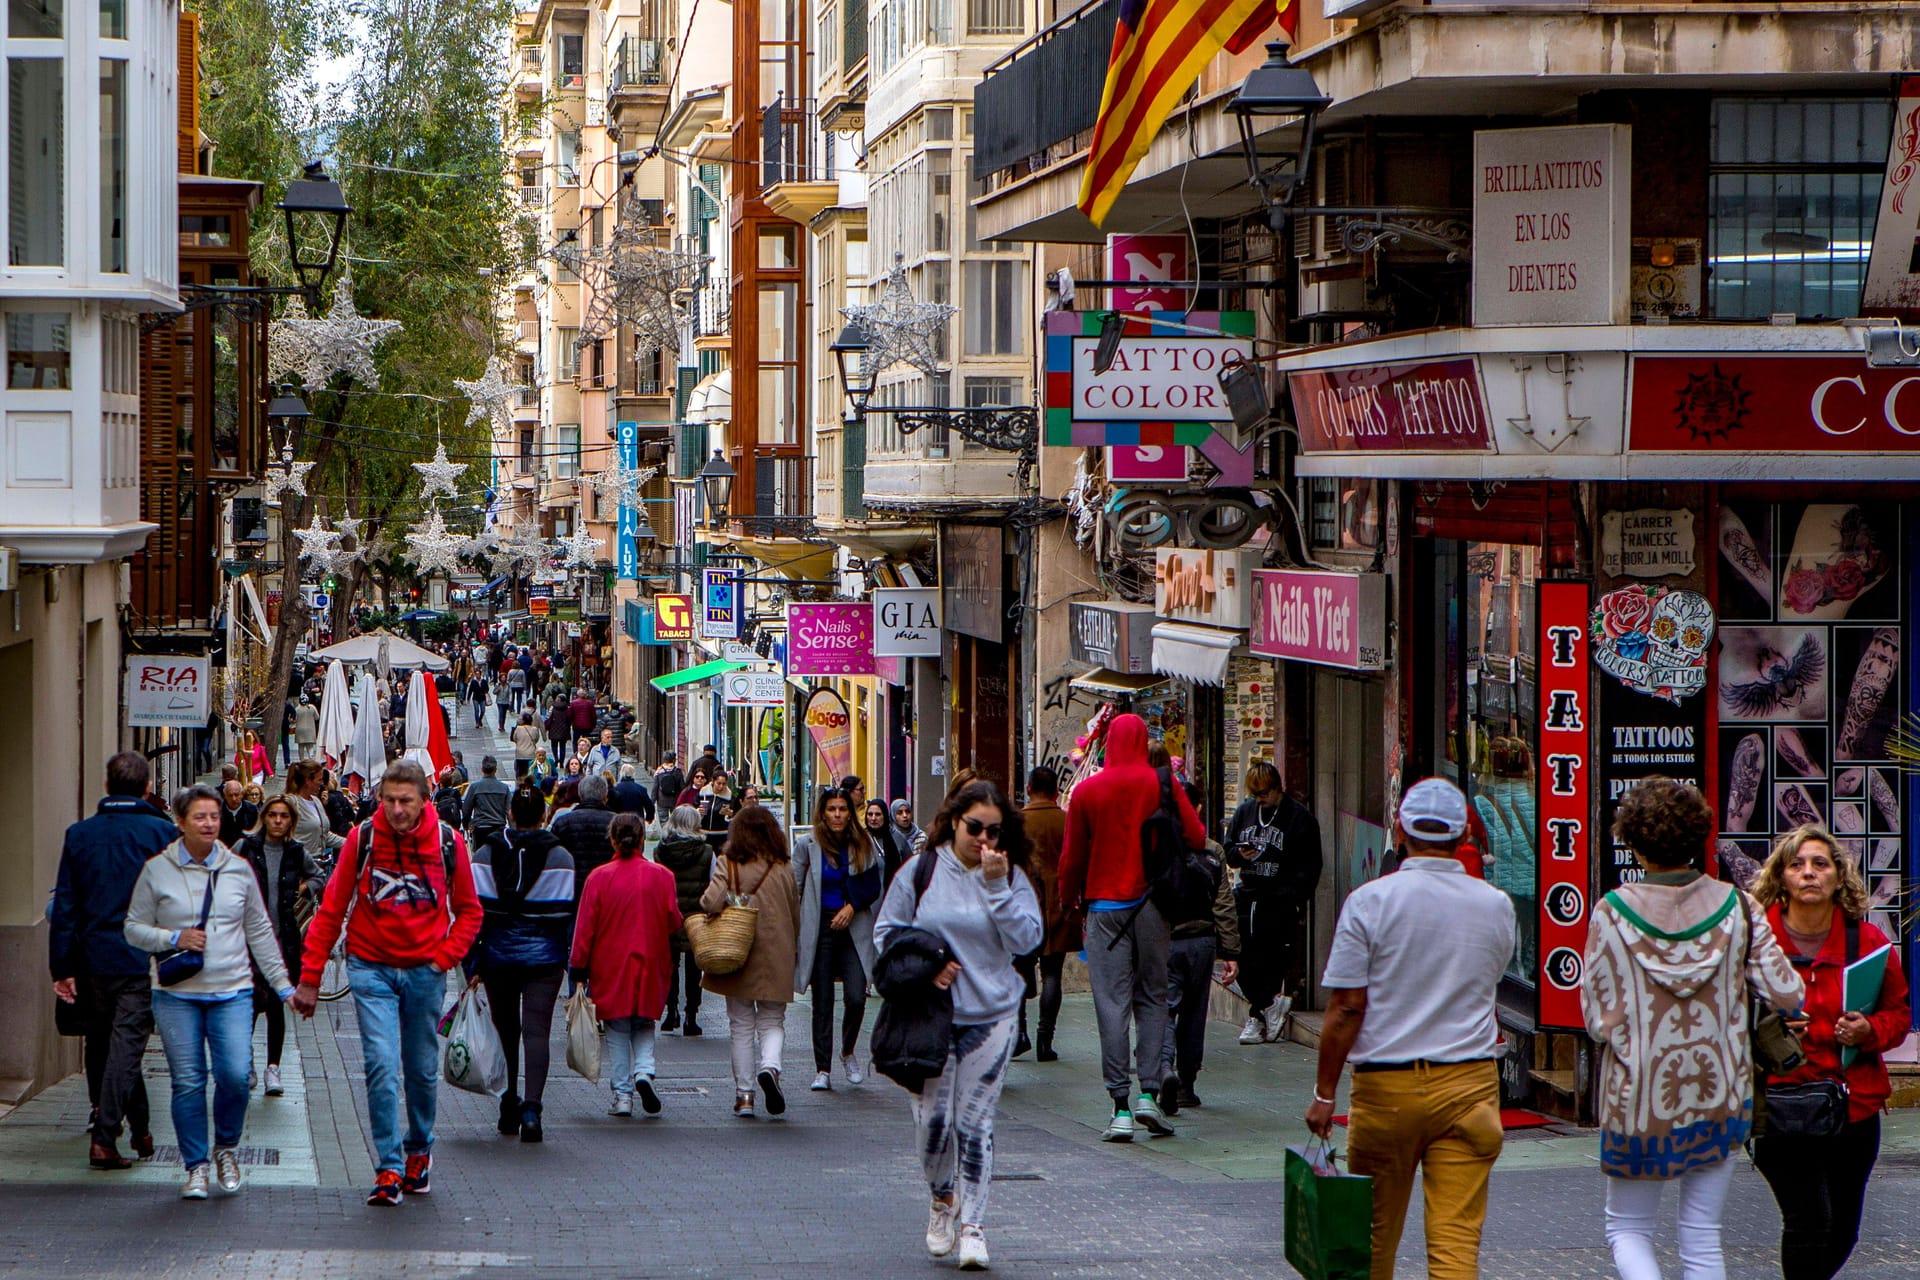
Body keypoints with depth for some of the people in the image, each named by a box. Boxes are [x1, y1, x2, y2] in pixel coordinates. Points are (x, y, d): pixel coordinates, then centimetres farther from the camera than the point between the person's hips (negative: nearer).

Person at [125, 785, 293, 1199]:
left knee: (235, 1074, -12)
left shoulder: (238, 869, 8)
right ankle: (196, 1166, 12)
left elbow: (259, 931, 13)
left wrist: (283, 984, 12)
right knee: (188, 1082, -1)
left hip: (232, 992, 1)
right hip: (177, 994, -1)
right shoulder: (157, 870, 1)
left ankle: (226, 1148, 14)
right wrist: (174, 938, -12)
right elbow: (134, 928, 5)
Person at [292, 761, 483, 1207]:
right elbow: (331, 911, -2)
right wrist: (309, 978, -5)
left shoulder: (448, 843, -5)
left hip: (424, 970, 1)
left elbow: (469, 911, 9)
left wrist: (445, 956, -6)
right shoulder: (362, 839, -8)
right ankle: (389, 1169, -11)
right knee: (381, 1064, -14)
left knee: (422, 1070, 11)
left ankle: (419, 1150, 35)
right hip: (371, 966, -1)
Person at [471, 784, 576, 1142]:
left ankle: (508, 1107, 18)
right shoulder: (559, 857, -3)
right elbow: (566, 914, -3)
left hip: (498, 952, 1)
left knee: (505, 1029, 14)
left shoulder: (486, 854, 0)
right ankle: (531, 1107, -17)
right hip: (543, 957, -1)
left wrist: (471, 963, 0)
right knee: (537, 1030, -3)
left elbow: (475, 910, -3)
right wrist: (574, 964, 6)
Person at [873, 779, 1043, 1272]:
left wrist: (996, 886, -16)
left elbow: (1025, 940, -9)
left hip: (991, 1016, 0)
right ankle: (941, 1196, 25)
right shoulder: (920, 873, 2)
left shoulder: (1012, 878, 3)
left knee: (975, 1123, -2)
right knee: (931, 1118, -3)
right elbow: (887, 933, 7)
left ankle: (972, 1224, 5)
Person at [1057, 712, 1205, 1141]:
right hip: (1151, 905, 0)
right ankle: (1148, 1091, -2)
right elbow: (1197, 837, -2)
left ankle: (1121, 1106, -6)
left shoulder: (1087, 791, -1)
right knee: (1151, 998, 11)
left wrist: (1069, 899, 20)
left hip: (1105, 905, 0)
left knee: (1112, 1004, -1)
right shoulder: (1162, 785, -2)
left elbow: (1073, 855, 4)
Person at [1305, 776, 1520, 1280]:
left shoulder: (1370, 901, -8)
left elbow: (1345, 1009, -8)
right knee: (1457, 1238, -3)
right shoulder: (1496, 906, 2)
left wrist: (1324, 1093, -1)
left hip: (1386, 1085, -1)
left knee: (1375, 1234, 15)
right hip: (1468, 1084, 1)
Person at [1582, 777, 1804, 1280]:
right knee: (1702, 1238, 12)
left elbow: (1597, 1018, -10)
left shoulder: (1612, 912, -11)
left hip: (1639, 1100, -2)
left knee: (1627, 1228, 13)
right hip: (1720, 1099, 2)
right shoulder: (1737, 907, -6)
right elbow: (1787, 994, -5)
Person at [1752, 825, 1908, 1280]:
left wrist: (1869, 1031, -9)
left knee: (1842, 1230, 11)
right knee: (1809, 1220, -14)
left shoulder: (1867, 941, 4)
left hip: (1855, 1106, 4)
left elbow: (1899, 1013, 13)